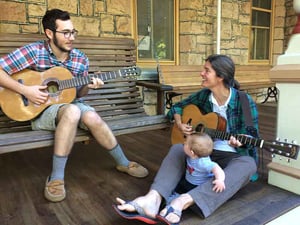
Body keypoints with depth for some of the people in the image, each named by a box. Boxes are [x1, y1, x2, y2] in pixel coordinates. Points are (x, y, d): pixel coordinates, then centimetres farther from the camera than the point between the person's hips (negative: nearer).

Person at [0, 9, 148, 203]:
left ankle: (124, 163, -8)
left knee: (92, 117, -29)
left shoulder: (80, 59, 0)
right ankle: (56, 177, -28)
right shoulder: (33, 51, -12)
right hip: (41, 109, -3)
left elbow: (77, 94, 7)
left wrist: (87, 86, -14)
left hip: (70, 105, 4)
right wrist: (25, 90, -22)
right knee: (72, 112, -38)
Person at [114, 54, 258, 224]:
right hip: (206, 152, 4)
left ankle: (183, 202, -54)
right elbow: (178, 106, 12)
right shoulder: (203, 95, -1)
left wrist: (239, 142, -32)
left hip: (234, 156, -3)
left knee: (248, 165, -38)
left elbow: (253, 136, -10)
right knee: (177, 149, -22)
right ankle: (154, 199, -45)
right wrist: (179, 124, -7)